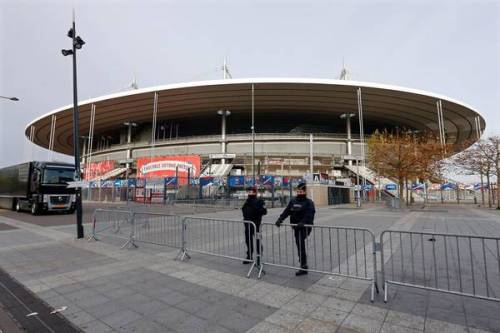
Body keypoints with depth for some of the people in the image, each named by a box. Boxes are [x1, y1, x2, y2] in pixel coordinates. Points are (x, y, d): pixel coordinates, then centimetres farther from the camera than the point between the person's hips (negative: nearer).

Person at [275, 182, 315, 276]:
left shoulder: (309, 202, -7)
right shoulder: (293, 201, 10)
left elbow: (309, 215, -20)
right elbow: (286, 211, 4)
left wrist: (302, 222, -34)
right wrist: (280, 219, -9)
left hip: (305, 227, -6)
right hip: (296, 227, 6)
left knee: (300, 244, -16)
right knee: (300, 245, 12)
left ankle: (303, 266, -6)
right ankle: (304, 265, 23)